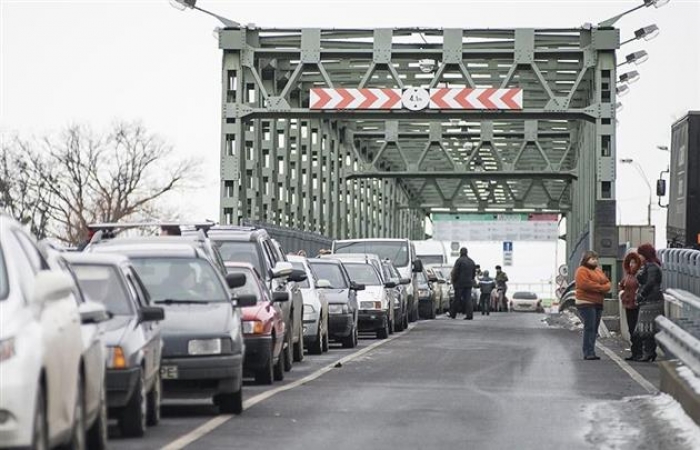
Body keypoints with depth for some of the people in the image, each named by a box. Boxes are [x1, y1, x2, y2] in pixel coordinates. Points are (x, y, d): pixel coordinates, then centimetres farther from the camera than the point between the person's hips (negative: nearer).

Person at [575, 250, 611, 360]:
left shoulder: (598, 270, 22)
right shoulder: (582, 271, -5)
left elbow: (607, 282, 17)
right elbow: (585, 284, -20)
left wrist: (605, 288, -7)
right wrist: (600, 287, -14)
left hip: (598, 303, 9)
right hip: (586, 302, -9)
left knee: (594, 328, 6)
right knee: (589, 327, -13)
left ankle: (590, 352, 8)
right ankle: (588, 352, -15)